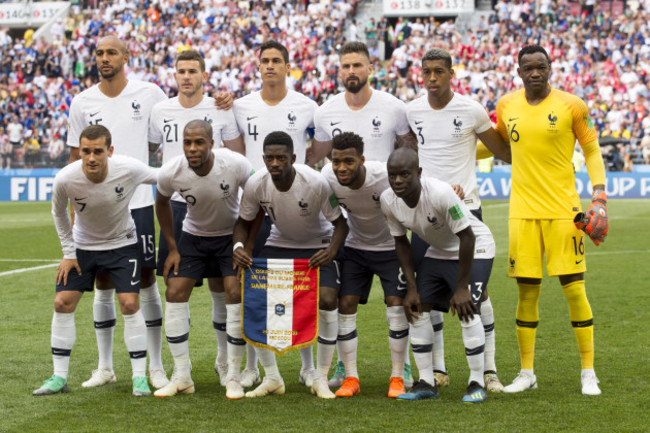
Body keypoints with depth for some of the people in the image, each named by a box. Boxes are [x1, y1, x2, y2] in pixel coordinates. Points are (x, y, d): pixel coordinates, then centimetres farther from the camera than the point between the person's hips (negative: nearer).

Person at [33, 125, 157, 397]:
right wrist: (68, 253, -2)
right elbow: (59, 212, -2)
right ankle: (59, 377, 7)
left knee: (129, 303, -13)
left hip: (122, 244, -2)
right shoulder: (65, 179, -25)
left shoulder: (129, 170, -29)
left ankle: (140, 377, -3)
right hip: (83, 246, 2)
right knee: (62, 303, -4)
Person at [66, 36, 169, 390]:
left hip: (138, 203, -2)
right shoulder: (82, 103, 4)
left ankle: (155, 367, 9)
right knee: (103, 285, 7)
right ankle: (104, 367, 17)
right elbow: (76, 159, 9)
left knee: (146, 281, 1)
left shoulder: (149, 94, -2)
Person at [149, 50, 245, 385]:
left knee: (219, 284, 1)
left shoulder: (221, 110, 1)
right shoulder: (160, 111, 5)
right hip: (175, 204, 2)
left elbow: (239, 156, 7)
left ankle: (224, 358, 16)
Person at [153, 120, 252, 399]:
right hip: (193, 236, 2)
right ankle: (181, 377, 1)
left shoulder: (236, 165, -29)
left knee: (236, 293, -16)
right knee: (175, 293, -9)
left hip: (231, 234, -2)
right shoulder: (170, 173, -23)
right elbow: (162, 203, 1)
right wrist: (172, 248, 0)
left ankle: (233, 377, -5)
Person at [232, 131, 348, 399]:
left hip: (317, 247, -3)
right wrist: (238, 246, -24)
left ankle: (321, 378, -6)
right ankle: (272, 378, 4)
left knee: (327, 299, -25)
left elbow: (340, 223, -17)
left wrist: (332, 251, -35)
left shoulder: (316, 183, -29)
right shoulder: (256, 184, -21)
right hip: (278, 244, 3)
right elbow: (244, 221, -3)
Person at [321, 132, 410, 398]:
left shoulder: (385, 176, -31)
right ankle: (351, 378, 2)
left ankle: (397, 378, 0)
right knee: (345, 304, -7)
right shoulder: (327, 178, -21)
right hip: (354, 247, 3)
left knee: (396, 304, -12)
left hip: (390, 247, -3)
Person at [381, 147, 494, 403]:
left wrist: (461, 287, -24)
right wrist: (412, 287, -5)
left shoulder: (440, 193, -36)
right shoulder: (388, 200, -16)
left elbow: (466, 238, -28)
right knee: (417, 309, -3)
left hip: (475, 248, -6)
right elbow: (401, 242, 0)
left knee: (466, 310, -20)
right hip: (438, 252, 7)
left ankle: (477, 383, -8)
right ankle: (426, 383, 7)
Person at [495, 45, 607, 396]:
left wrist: (599, 196, -5)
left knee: (573, 288, -3)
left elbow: (592, 150, 4)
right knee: (526, 291, 4)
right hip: (523, 210, 3)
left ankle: (588, 373, 7)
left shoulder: (571, 106, -3)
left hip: (563, 209, -2)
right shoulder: (506, 106, 6)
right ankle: (526, 373, 15)